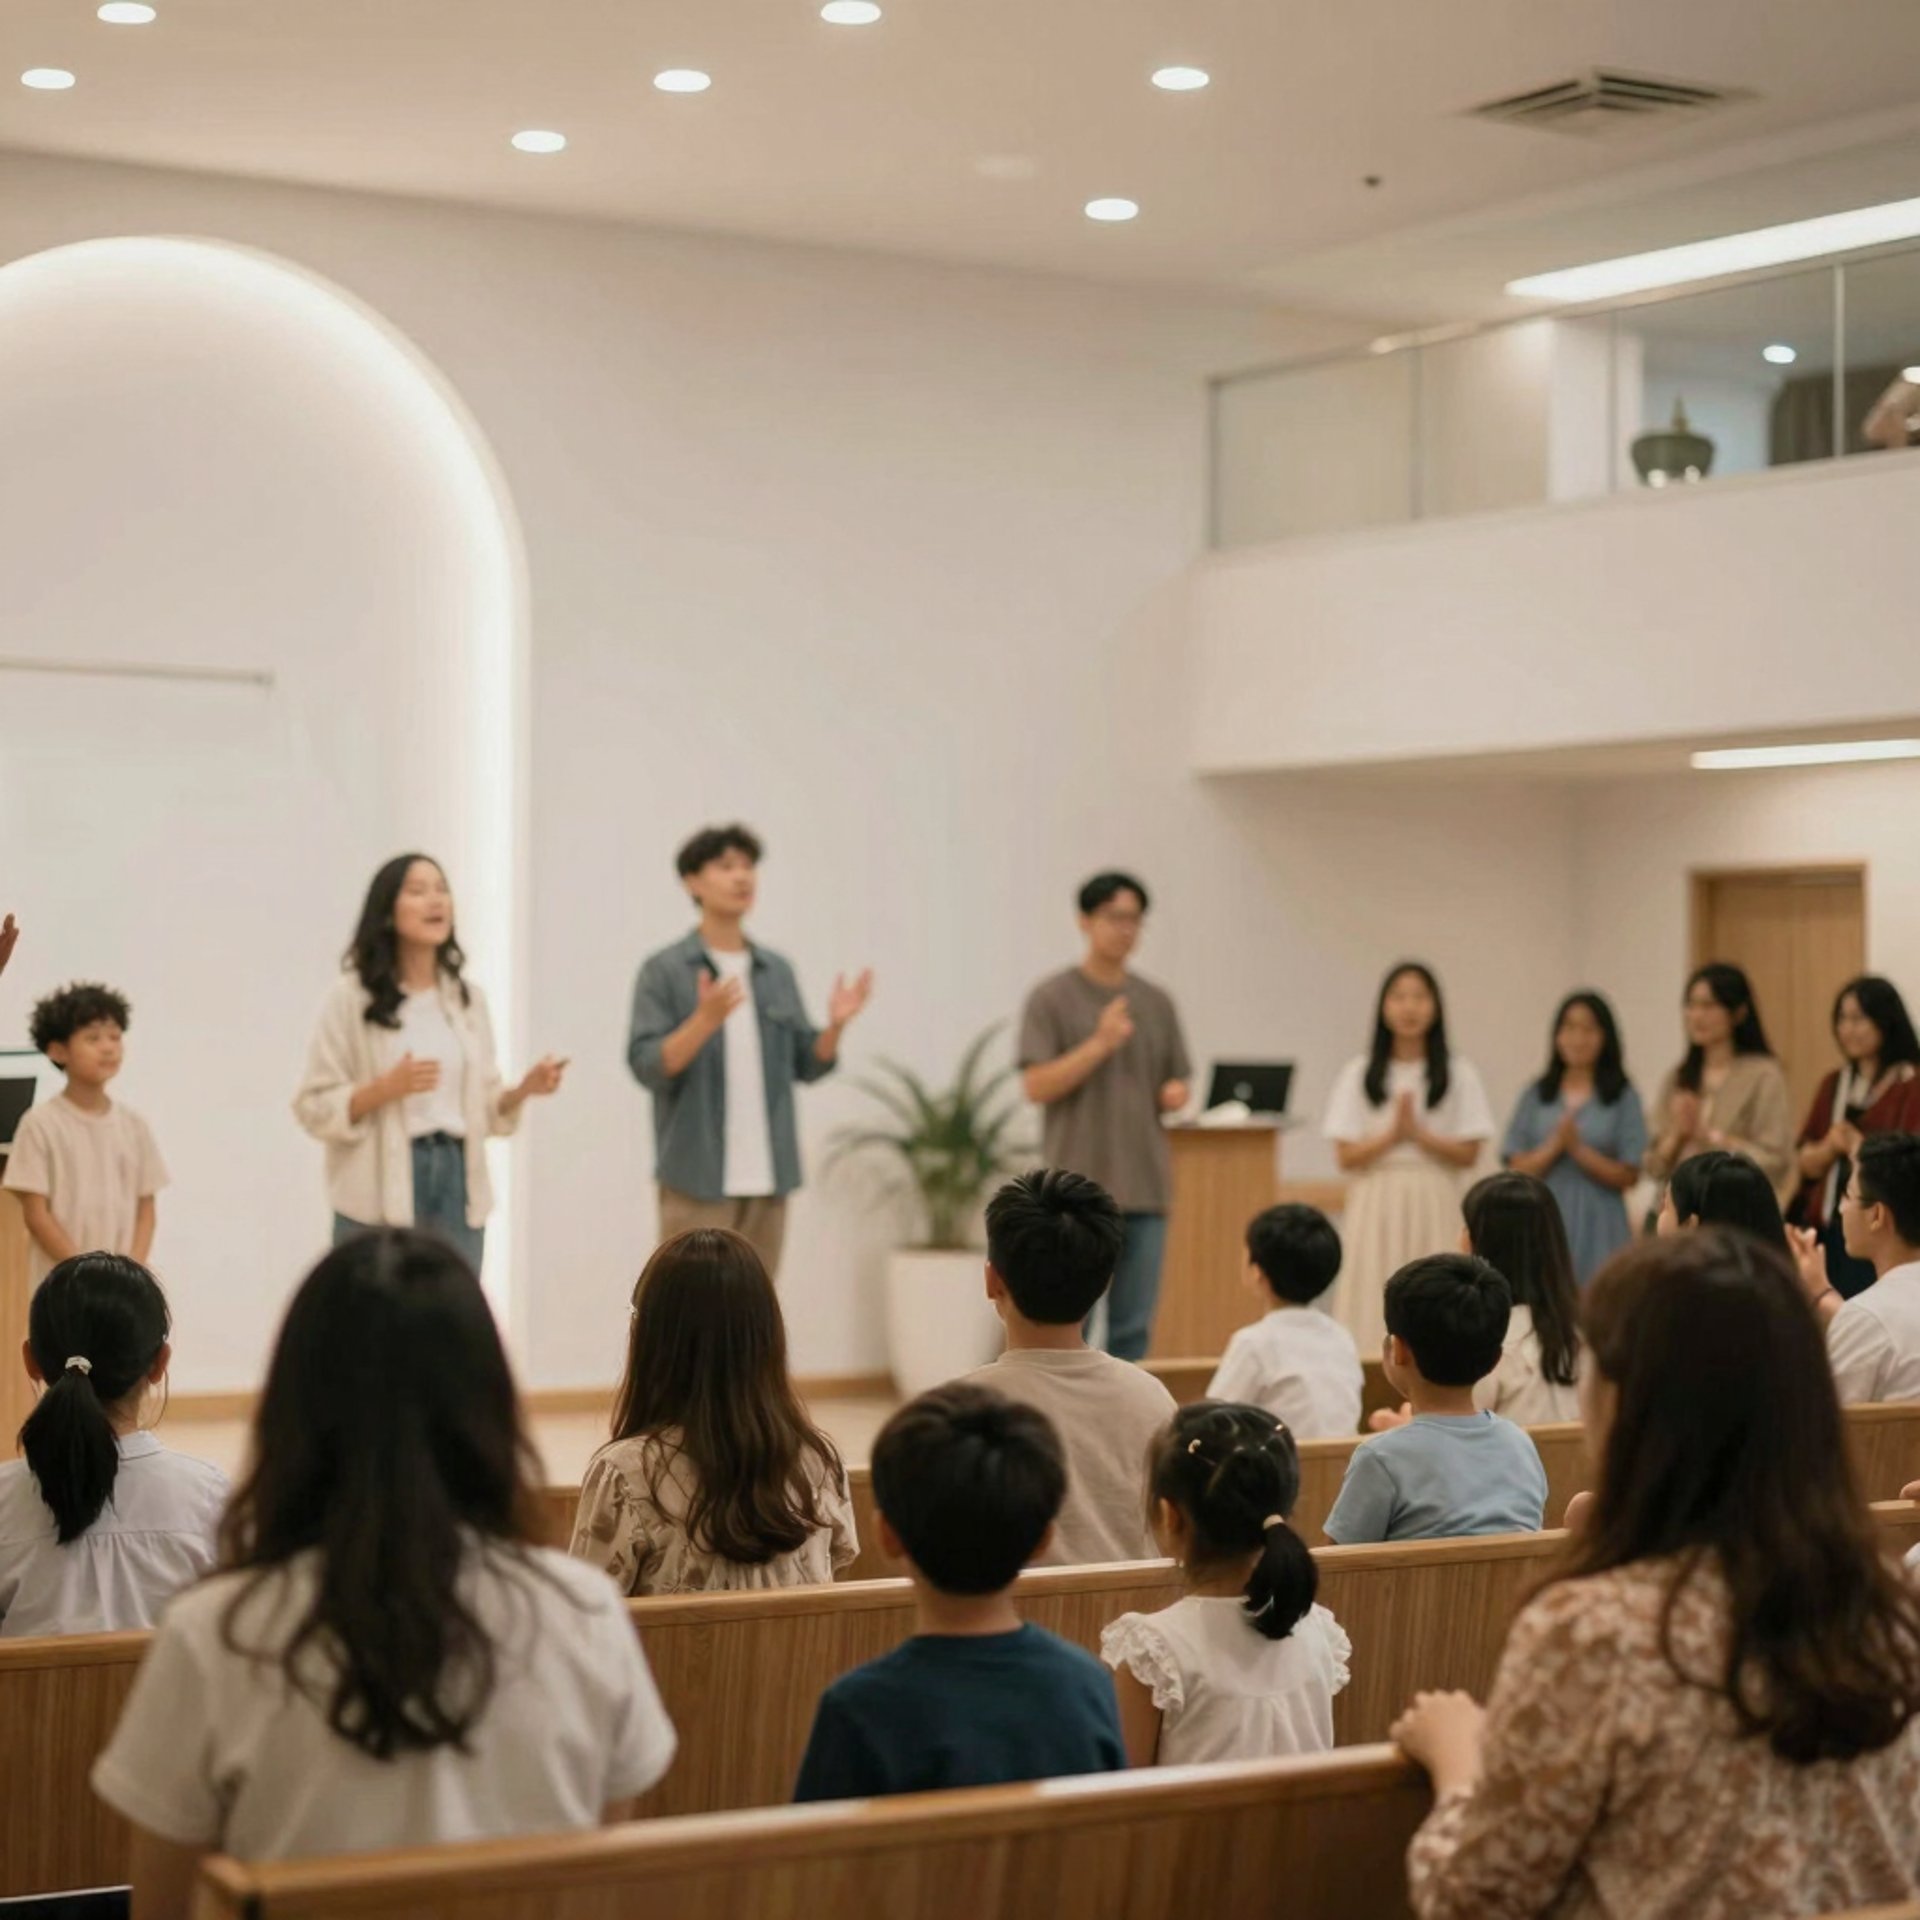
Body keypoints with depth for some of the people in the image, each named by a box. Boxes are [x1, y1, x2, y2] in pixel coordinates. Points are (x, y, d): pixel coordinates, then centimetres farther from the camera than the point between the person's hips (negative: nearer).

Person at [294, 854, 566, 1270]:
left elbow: (484, 1107, 14)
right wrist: (386, 1088, -19)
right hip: (381, 1197, -4)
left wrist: (525, 1088, -5)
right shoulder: (350, 997, -3)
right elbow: (314, 1108, -6)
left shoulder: (468, 997, 11)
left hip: (458, 1184, 4)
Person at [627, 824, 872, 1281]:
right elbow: (646, 1065, -11)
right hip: (698, 1177, -5)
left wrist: (836, 1025, -7)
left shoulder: (777, 971, 12)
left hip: (766, 1177, 5)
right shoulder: (664, 970, -3)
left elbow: (805, 1064, 12)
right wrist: (705, 1020, -25)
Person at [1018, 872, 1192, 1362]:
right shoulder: (1052, 999, -2)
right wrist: (1099, 1045, -19)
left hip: (1144, 1190, 5)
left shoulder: (1157, 1002, 12)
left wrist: (1175, 1095, -4)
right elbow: (1037, 1086, -9)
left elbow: (1176, 1085, 19)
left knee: (1132, 1329, 5)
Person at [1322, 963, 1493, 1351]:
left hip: (1434, 1206, 0)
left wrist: (1418, 1133, -10)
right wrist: (1391, 1135, -12)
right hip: (1376, 1205, 0)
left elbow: (1468, 1154, 0)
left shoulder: (1459, 1075, 4)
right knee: (1374, 1302, -4)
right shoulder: (1359, 1074, 5)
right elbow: (1346, 1156, 1)